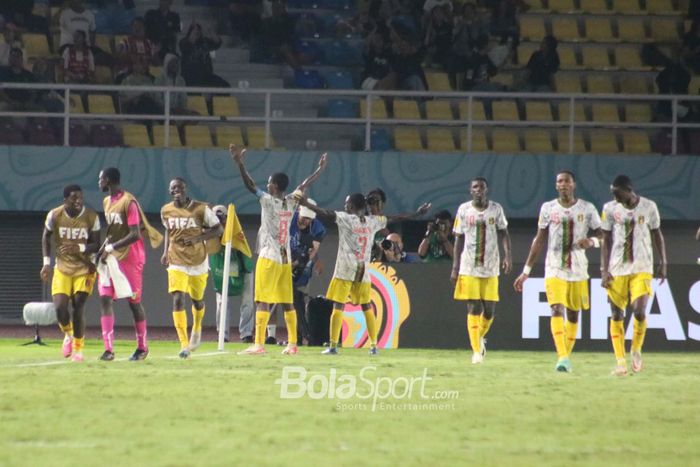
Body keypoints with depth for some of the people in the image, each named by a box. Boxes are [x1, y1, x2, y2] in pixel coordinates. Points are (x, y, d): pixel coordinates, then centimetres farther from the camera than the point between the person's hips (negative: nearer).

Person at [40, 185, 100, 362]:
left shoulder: (91, 217, -12)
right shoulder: (54, 215, -9)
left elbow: (96, 245, -7)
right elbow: (46, 237, 8)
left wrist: (80, 248, -28)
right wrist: (47, 262, 1)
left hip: (84, 268, -1)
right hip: (62, 268, 1)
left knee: (78, 307, -9)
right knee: (60, 307, -11)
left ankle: (78, 348, 8)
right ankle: (68, 335, 22)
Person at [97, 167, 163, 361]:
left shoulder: (129, 202, -16)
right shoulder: (107, 202, 12)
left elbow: (135, 235, -21)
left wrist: (110, 248, -21)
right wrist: (103, 248, 4)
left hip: (130, 257, -7)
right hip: (111, 257, 7)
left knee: (134, 301, 3)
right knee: (105, 299, -6)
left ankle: (142, 347, 18)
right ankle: (109, 349, -10)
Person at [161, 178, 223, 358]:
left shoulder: (201, 209, -12)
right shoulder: (166, 211, -1)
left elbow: (218, 229, -6)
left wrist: (197, 238, -20)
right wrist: (166, 252, 6)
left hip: (198, 262, -1)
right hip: (176, 262, 1)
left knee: (197, 300, 15)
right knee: (178, 300, -15)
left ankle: (197, 329, 48)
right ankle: (184, 344, -15)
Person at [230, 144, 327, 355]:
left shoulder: (268, 201, -9)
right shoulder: (290, 202, 7)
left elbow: (250, 185, -17)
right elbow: (304, 185, 23)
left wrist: (239, 162, -21)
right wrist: (320, 170, 37)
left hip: (269, 257, -6)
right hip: (286, 258, 6)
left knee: (263, 301, -9)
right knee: (287, 302, 10)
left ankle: (258, 344, -14)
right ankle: (292, 344, 12)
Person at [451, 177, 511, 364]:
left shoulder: (496, 209, 3)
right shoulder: (464, 210, 2)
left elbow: (503, 233, 6)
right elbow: (458, 239, 5)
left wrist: (507, 255, -11)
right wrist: (455, 268, 2)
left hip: (491, 267, 1)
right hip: (469, 268, -1)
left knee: (489, 309, 2)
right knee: (473, 309, -6)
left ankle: (480, 338, 31)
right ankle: (476, 350, -3)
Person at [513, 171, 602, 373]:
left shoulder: (587, 209, 2)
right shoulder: (548, 208, 4)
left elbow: (602, 236, 6)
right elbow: (539, 240, 9)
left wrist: (592, 241, -19)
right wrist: (526, 271, 7)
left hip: (578, 270, 1)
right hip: (554, 270, -1)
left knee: (573, 314, 7)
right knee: (557, 309, -18)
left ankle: (567, 355, 22)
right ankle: (562, 358, -29)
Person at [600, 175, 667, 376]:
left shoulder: (648, 207, 0)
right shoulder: (610, 208, 2)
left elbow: (657, 235, 11)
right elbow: (606, 240, 5)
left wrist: (663, 264, 9)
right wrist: (604, 270, -2)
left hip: (642, 268, -1)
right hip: (616, 268, 1)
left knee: (639, 311, -16)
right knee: (617, 315, 0)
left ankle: (636, 350, 10)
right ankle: (620, 361, 5)